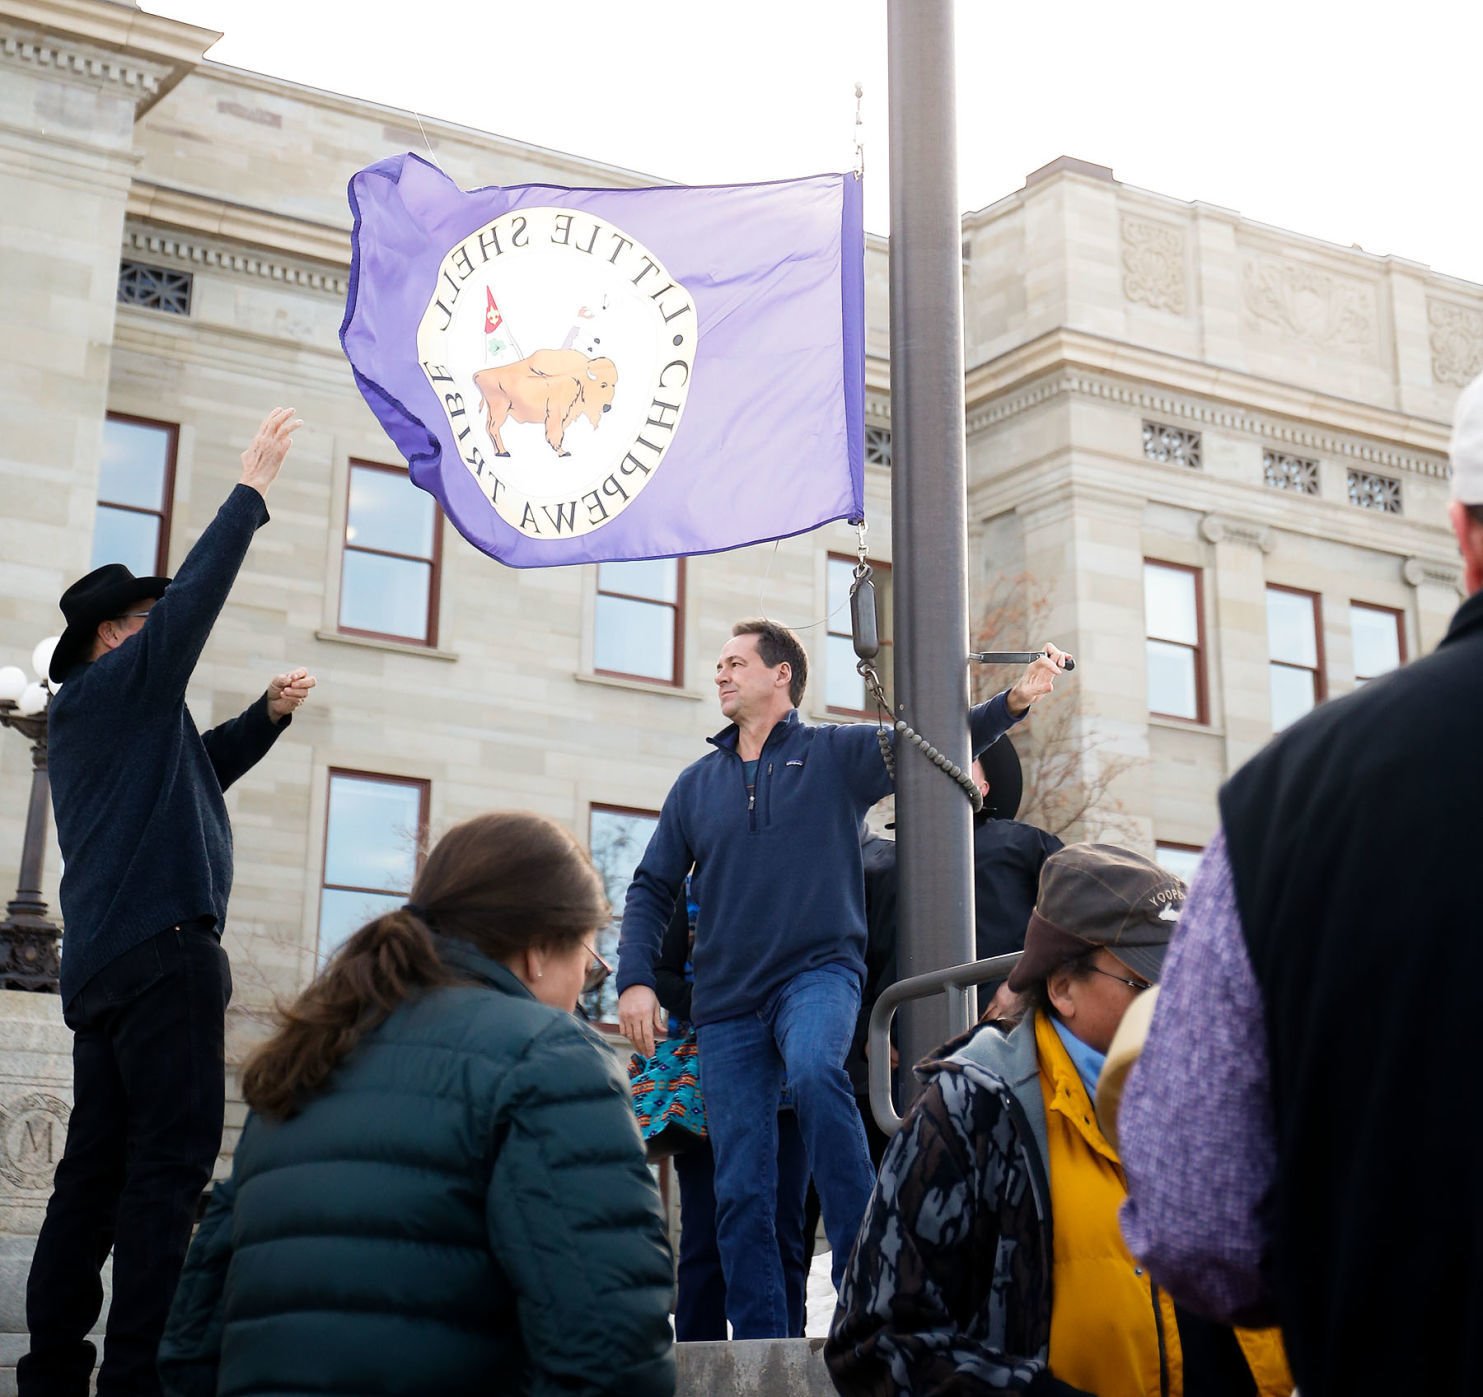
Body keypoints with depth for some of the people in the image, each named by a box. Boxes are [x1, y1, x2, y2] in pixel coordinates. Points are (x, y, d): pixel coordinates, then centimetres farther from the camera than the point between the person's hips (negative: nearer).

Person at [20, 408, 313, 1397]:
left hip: (107, 961, 10)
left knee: (99, 1164, 8)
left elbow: (191, 775, 37)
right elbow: (194, 596, -7)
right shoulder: (118, 682, 0)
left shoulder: (92, 714, 26)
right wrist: (253, 490, 0)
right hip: (161, 948, -10)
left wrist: (266, 717, 25)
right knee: (172, 1160, -12)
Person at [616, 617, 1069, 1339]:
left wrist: (1014, 700, -18)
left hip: (818, 972, -4)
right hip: (727, 1001, 4)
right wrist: (634, 979, 2)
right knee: (739, 1190, -1)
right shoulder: (697, 783, 16)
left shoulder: (839, 752, 7)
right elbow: (652, 888, 15)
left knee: (814, 1070, -36)